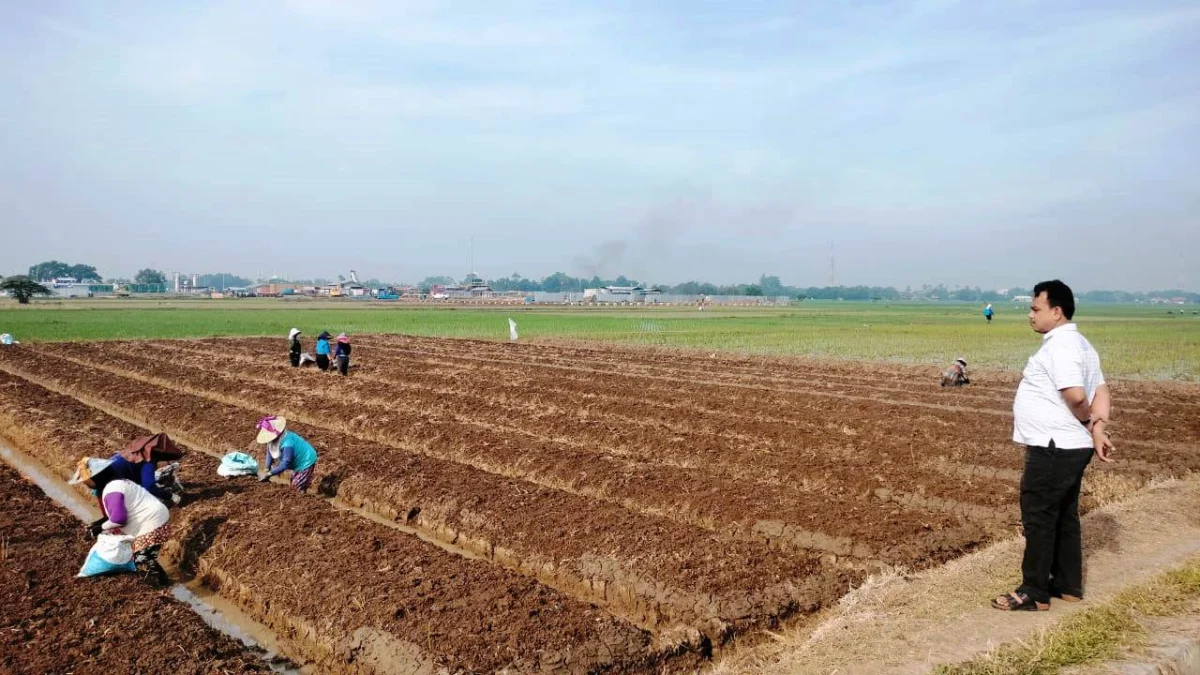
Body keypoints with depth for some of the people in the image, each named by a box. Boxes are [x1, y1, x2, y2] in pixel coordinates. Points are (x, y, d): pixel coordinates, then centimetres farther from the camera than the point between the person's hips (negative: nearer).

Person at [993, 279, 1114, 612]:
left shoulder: (1059, 346, -19)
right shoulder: (1078, 344, 14)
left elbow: (1076, 396, -28)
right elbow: (1101, 392, 11)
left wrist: (1087, 421, -8)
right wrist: (1098, 428, -3)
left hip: (1053, 449, -10)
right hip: (1070, 447, 10)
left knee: (1039, 519, -2)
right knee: (1064, 517, 17)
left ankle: (1034, 593, 5)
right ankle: (1068, 585, 28)